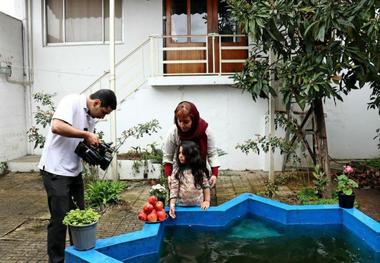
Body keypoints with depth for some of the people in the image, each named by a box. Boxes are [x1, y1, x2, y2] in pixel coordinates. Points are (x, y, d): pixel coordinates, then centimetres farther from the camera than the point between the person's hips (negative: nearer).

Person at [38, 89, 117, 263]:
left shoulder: (91, 116, 10)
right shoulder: (72, 102, -15)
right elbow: (56, 126, -30)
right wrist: (87, 134, -24)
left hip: (74, 170, 9)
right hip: (56, 170, -8)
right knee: (60, 218, -4)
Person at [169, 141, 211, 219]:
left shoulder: (199, 170, 0)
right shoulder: (176, 172, -2)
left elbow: (206, 186, 5)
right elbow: (173, 189, -7)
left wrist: (207, 201, 0)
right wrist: (172, 204, -16)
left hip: (198, 206, 0)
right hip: (182, 206, 0)